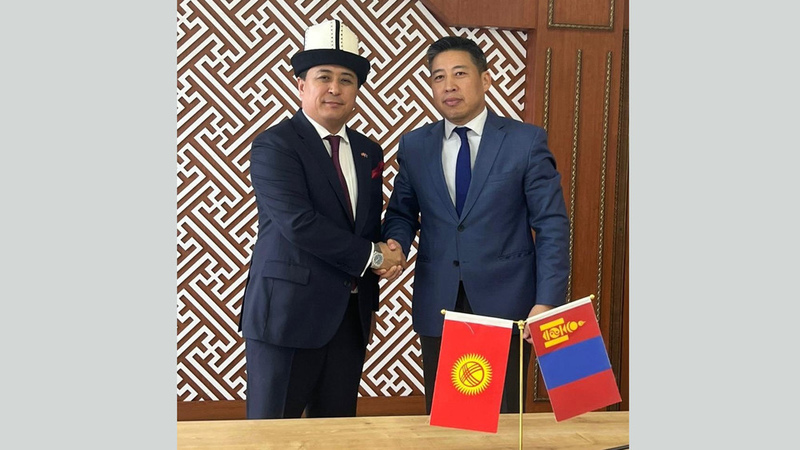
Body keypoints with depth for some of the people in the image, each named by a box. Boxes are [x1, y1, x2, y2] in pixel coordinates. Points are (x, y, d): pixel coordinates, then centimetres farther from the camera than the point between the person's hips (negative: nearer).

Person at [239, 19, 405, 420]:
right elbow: (298, 223, -20)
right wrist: (371, 257, -12)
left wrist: (387, 253, -5)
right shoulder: (274, 145, -9)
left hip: (351, 313, 7)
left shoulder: (368, 151, 13)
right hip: (289, 310, -6)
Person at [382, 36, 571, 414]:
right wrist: (396, 242, -8)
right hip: (437, 306, 3)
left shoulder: (526, 141, -2)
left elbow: (552, 227, -3)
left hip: (504, 303, -2)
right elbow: (402, 212, 15)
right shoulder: (414, 146, 7)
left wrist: (547, 302, -11)